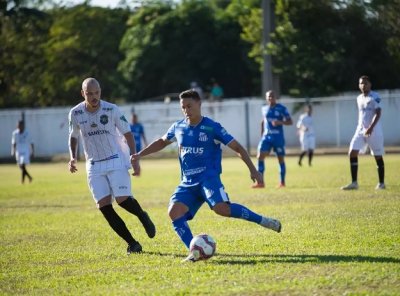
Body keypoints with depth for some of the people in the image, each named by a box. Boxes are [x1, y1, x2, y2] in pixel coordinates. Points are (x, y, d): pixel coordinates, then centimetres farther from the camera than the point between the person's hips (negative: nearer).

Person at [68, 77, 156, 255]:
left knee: (122, 199, -19)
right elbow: (73, 137, 14)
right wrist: (73, 158, -2)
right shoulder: (75, 114, -4)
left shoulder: (111, 110, -10)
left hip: (116, 161, -3)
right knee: (104, 207, -8)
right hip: (94, 165, 3)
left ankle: (143, 217, 16)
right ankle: (132, 243, 1)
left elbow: (127, 134, -1)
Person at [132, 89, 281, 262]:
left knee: (221, 208, -32)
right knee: (174, 212, -18)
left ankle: (262, 221, -17)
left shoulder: (212, 127, -4)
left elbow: (237, 147, -3)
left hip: (208, 177, -6)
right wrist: (140, 154, 25)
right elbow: (162, 142, 32)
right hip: (188, 183, 6)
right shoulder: (178, 127, 11)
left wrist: (252, 170, -11)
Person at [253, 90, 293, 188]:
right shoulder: (264, 109, 8)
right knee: (260, 157, -10)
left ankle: (282, 182, 17)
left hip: (278, 137, -3)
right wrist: (262, 134, 19)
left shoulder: (282, 108, -5)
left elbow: (290, 122, -5)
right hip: (266, 137, 3)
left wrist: (280, 122, -23)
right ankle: (260, 182, -6)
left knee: (281, 159, 4)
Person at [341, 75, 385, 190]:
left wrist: (371, 127, -26)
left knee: (378, 156, 2)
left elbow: (378, 113, -16)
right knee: (352, 153, -8)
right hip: (361, 130, 6)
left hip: (374, 130, -6)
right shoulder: (359, 99, 14)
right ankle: (354, 183, -6)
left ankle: (381, 183, 14)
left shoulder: (375, 97, -8)